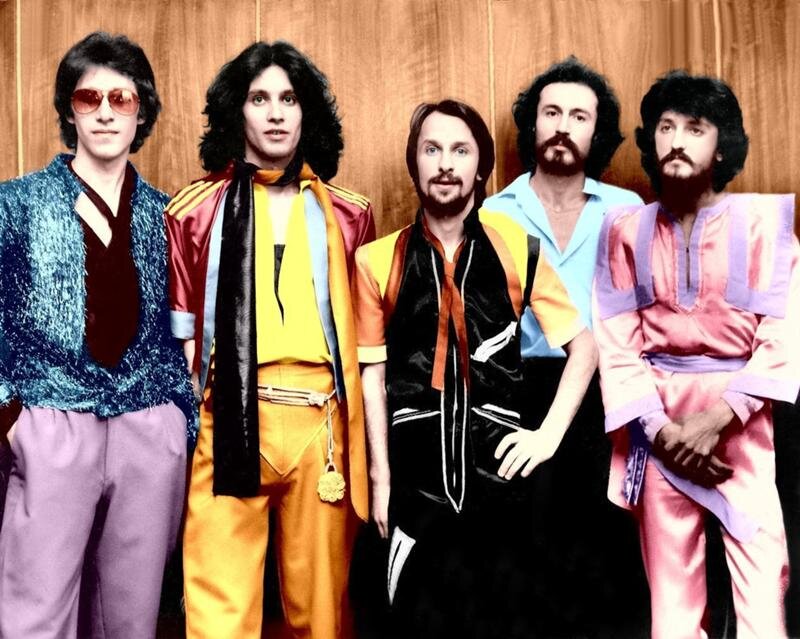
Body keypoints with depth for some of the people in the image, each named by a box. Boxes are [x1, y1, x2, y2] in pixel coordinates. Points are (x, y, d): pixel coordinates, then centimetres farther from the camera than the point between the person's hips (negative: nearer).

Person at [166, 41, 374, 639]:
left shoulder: (350, 216, 12)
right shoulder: (196, 210, 6)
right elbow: (174, 334, 6)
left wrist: (367, 435, 8)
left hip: (323, 424, 2)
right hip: (229, 422, -2)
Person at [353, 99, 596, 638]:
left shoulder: (517, 250, 1)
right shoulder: (378, 260, 1)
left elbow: (584, 345, 6)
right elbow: (373, 372, 3)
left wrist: (549, 435, -3)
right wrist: (380, 476, 1)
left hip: (498, 470, 0)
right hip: (418, 477, 0)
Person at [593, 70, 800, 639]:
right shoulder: (626, 230, 5)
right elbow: (617, 342, 1)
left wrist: (717, 419, -14)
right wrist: (660, 427, -10)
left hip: (741, 416, -1)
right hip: (659, 420, 1)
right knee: (672, 591, 6)